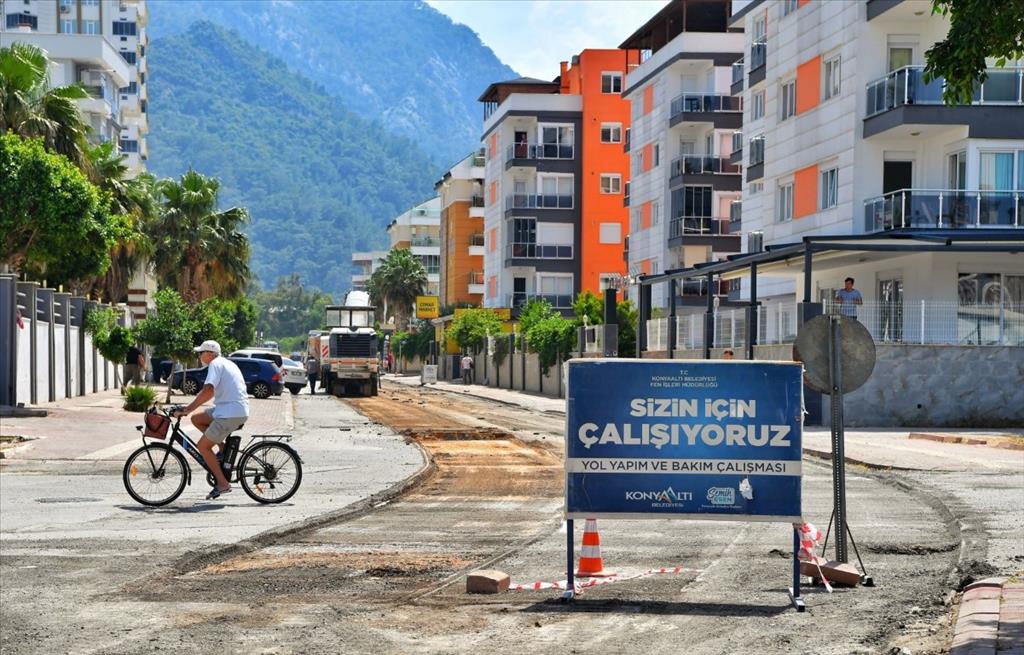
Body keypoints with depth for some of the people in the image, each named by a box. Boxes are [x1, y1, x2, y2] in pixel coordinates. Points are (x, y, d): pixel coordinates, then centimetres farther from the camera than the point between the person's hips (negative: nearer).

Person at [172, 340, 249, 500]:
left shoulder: (215, 364, -8)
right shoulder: (227, 363, 22)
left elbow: (208, 391, -23)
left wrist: (186, 410, -22)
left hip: (231, 413, -9)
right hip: (238, 409, 9)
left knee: (203, 446, -4)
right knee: (196, 419, 15)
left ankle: (223, 484, -3)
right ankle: (223, 448, 11)